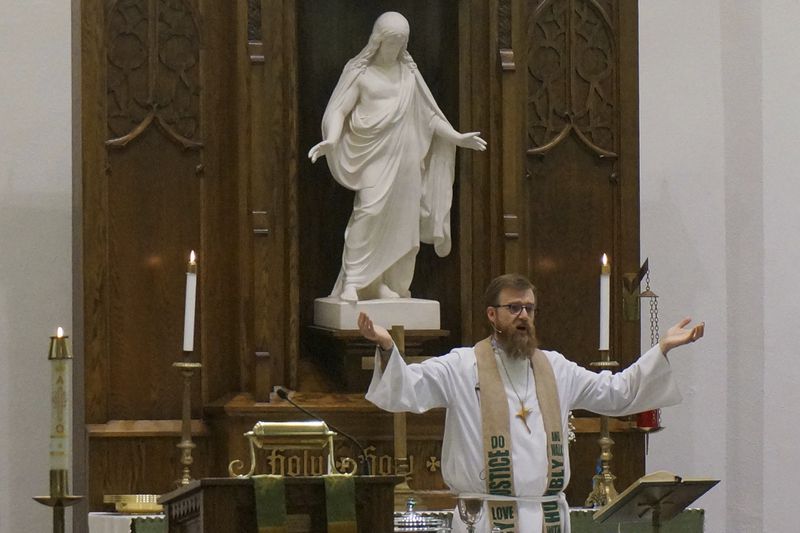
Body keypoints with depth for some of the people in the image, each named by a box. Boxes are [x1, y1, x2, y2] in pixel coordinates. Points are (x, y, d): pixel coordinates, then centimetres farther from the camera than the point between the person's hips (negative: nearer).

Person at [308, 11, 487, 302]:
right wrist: (331, 140, -20)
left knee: (401, 220, 1)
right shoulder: (360, 71, 2)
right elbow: (340, 110, -2)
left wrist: (456, 137, 18)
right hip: (375, 155, -5)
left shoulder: (408, 72, 14)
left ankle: (385, 284, 6)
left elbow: (428, 113, 22)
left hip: (405, 156, 5)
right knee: (370, 210, -20)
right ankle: (352, 282, -20)